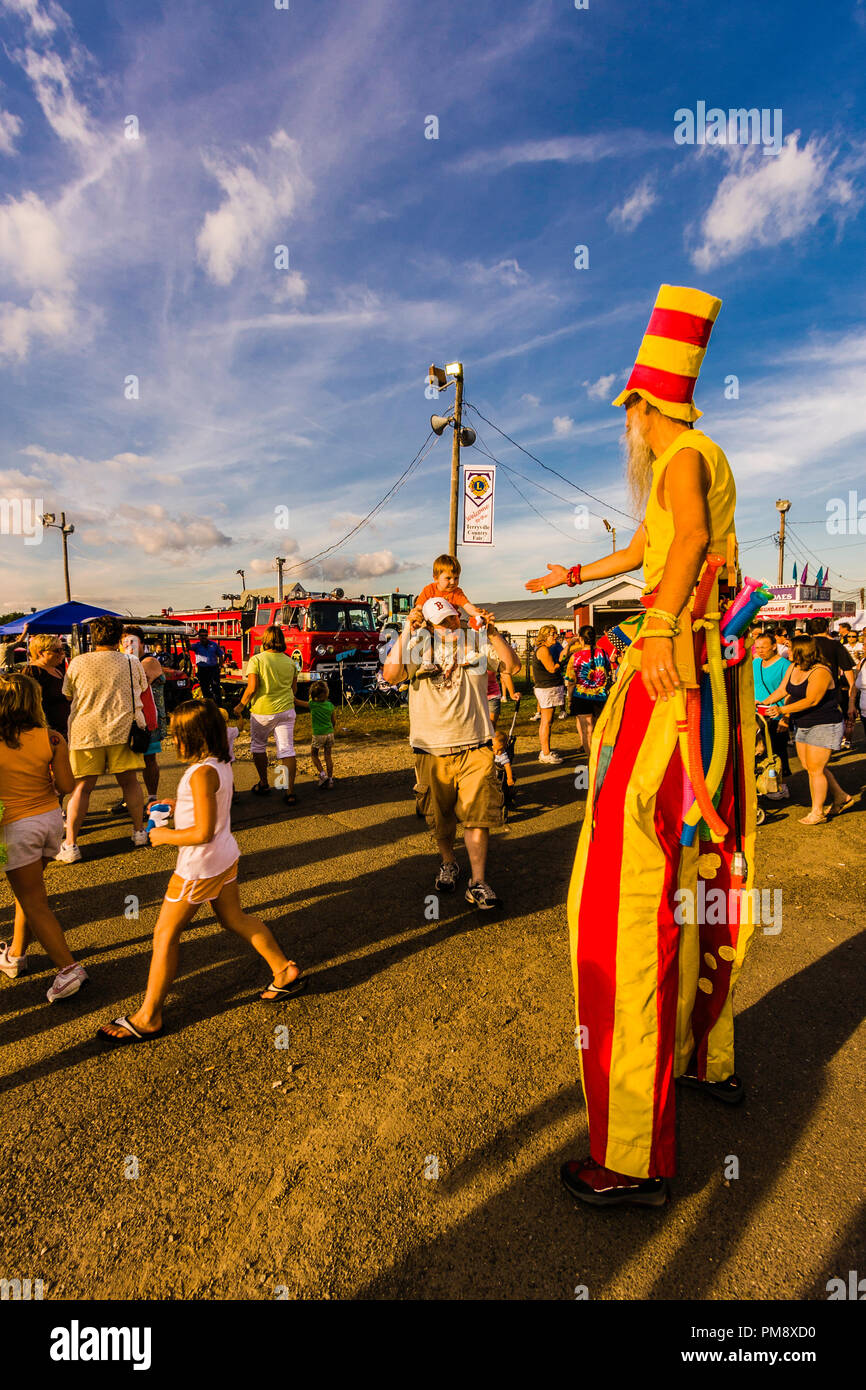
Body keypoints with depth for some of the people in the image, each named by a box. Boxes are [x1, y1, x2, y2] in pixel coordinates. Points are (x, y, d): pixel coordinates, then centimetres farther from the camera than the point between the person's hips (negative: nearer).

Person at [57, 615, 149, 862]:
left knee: (82, 787, 4)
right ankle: (139, 831, 24)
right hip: (122, 728, 0)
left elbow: (67, 694, 11)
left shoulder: (78, 663, 0)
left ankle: (70, 845, 4)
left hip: (85, 731, 0)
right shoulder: (131, 663, 2)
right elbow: (142, 689, 17)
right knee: (129, 782, 12)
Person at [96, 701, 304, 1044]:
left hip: (200, 866, -9)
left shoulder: (201, 774, -27)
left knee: (165, 934, 6)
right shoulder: (221, 764, 1)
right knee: (234, 919, 23)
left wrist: (165, 836, -14)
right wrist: (175, 805, 10)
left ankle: (147, 1018, 19)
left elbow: (203, 832, -28)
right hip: (225, 857, 9)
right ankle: (285, 972, 31)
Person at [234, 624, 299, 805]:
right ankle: (290, 792, -2)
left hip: (262, 711, -3)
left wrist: (241, 705, -1)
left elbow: (252, 687, -16)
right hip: (286, 710, 3)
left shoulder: (256, 660, -9)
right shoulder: (289, 662, 5)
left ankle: (263, 784, 27)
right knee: (287, 750, 1)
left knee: (258, 746, 18)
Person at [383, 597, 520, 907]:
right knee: (440, 815, 14)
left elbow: (513, 667, -2)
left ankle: (478, 882, 4)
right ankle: (448, 863, 39)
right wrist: (406, 632, -14)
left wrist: (493, 634, -12)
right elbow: (390, 675, -14)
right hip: (432, 749, 1)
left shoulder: (477, 643, 6)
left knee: (476, 814, -5)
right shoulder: (417, 649, 1)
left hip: (474, 746, 0)